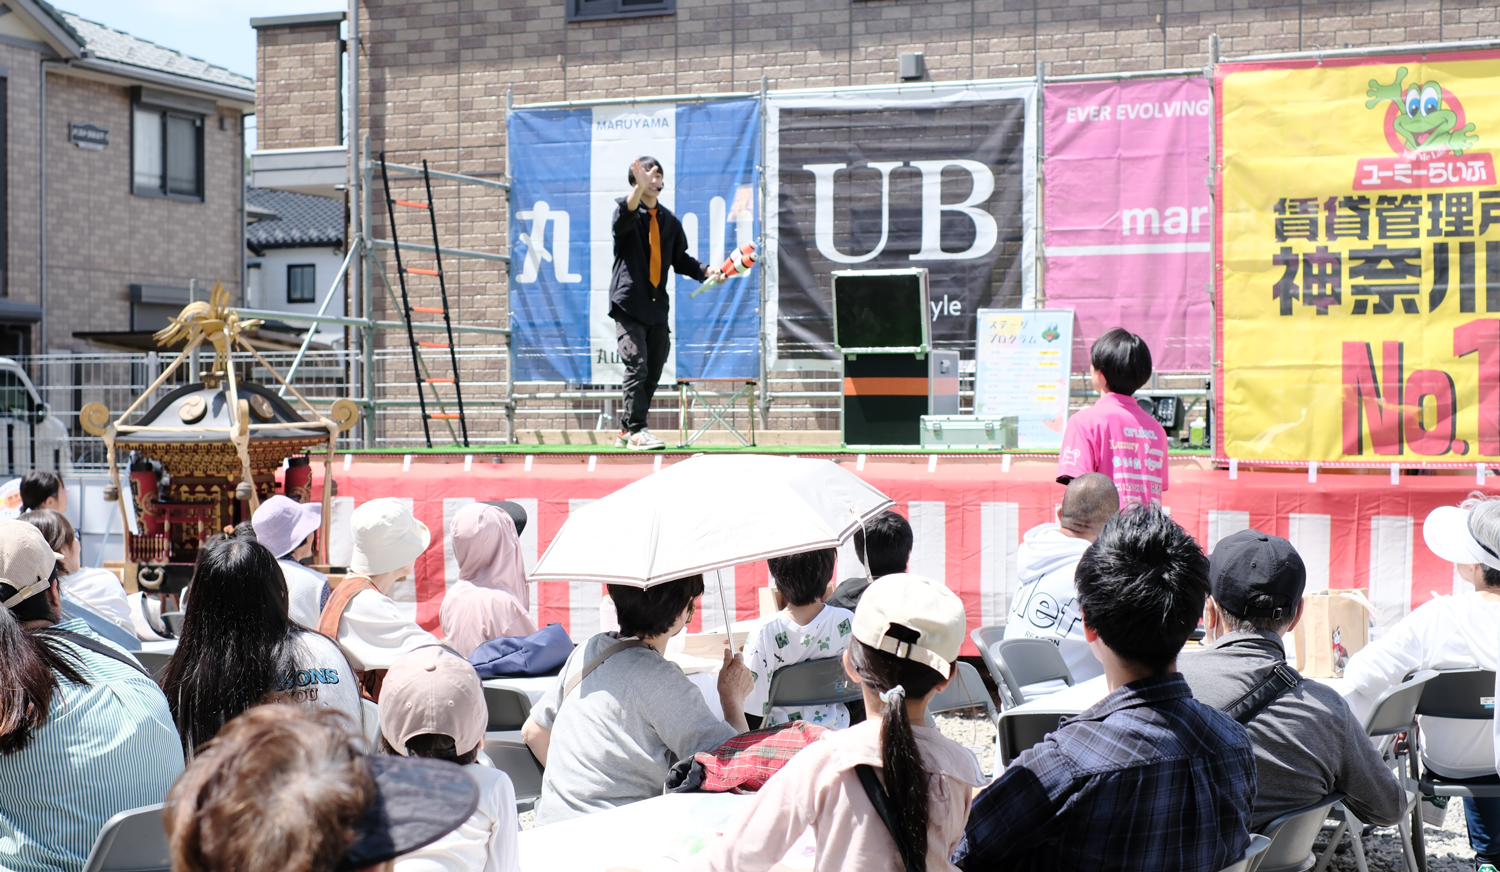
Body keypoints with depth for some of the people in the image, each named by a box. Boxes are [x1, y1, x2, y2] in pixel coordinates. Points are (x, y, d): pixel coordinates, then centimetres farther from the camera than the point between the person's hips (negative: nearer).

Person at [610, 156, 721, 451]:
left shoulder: (669, 221, 15)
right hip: (629, 304, -6)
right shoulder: (628, 213, -2)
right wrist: (640, 188, -43)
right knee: (637, 367, -16)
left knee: (653, 373, 7)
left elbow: (680, 259, 17)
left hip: (657, 306, 6)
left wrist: (705, 271, 0)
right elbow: (624, 216, -27)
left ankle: (626, 433, 17)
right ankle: (636, 431, -13)